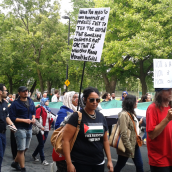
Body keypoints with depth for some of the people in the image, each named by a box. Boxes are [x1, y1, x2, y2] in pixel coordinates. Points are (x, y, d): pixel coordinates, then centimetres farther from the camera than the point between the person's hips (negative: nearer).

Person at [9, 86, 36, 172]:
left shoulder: (31, 101, 8)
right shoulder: (15, 104, -11)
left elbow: (34, 112, 20)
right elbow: (12, 117, -13)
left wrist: (33, 118, -2)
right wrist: (24, 120, -19)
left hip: (29, 128, 7)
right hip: (20, 129, -7)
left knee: (25, 148, 16)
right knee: (21, 149, -2)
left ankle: (15, 163, 35)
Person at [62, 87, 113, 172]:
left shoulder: (101, 117, 7)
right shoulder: (77, 117, -10)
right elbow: (65, 140, -14)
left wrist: (109, 160, 9)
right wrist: (69, 163, -18)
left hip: (99, 162, 5)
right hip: (80, 163, -5)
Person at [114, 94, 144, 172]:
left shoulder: (132, 113, 8)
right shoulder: (124, 115, -21)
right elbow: (123, 134, -24)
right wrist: (129, 148, -21)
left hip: (135, 145, 9)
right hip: (127, 147, -8)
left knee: (139, 165, 12)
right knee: (119, 165, 9)